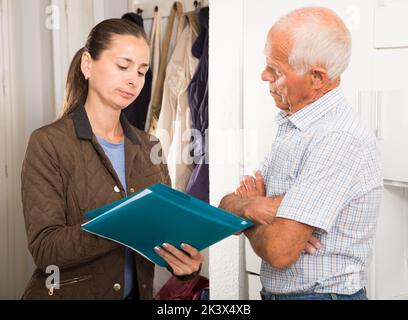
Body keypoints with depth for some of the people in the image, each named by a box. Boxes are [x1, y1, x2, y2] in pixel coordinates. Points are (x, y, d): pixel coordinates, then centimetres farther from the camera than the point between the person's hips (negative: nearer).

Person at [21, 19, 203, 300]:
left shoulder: (148, 147, 4)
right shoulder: (48, 144, -12)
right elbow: (44, 248, -20)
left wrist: (185, 260, -22)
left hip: (137, 292, 5)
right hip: (68, 291, -4)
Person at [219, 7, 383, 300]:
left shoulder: (338, 139, -24)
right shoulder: (291, 127, 5)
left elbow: (280, 251, -27)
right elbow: (226, 205, 4)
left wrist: (247, 219, -7)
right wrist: (251, 206, -18)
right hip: (275, 291, 8)